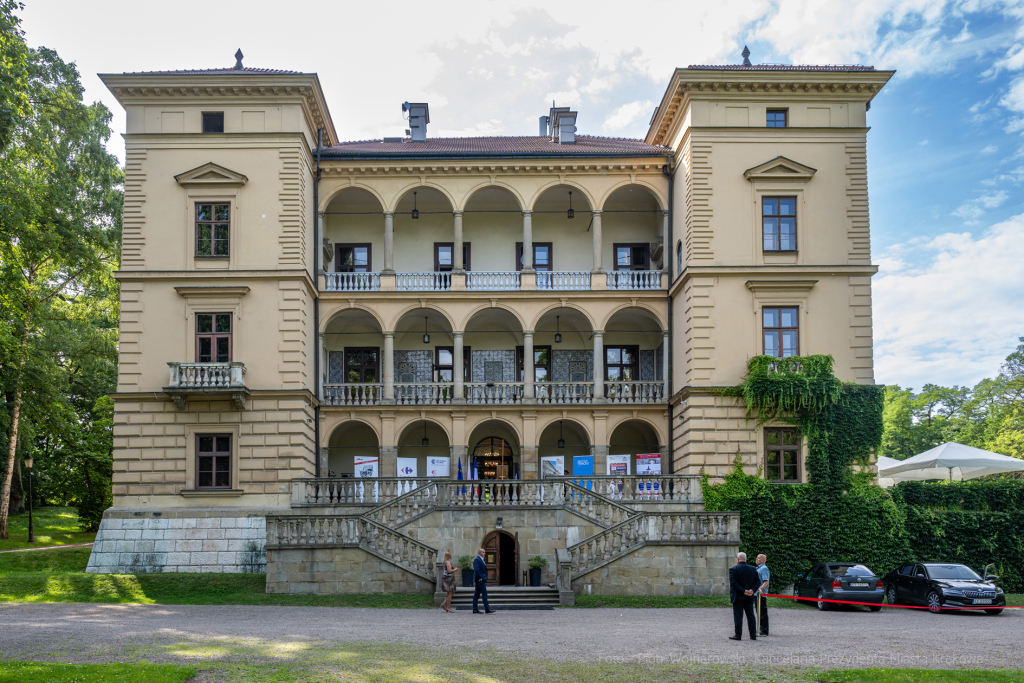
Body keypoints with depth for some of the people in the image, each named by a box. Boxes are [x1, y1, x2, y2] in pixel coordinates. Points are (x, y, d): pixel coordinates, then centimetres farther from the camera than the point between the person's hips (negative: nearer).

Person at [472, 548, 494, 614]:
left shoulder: (481, 559, 20)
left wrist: (485, 580, 19)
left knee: (477, 594, 9)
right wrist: (480, 578, -20)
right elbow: (476, 570, -23)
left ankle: (475, 610, 11)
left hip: (481, 580, 10)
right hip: (480, 579, -10)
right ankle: (487, 609, -10)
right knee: (484, 593, -10)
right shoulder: (477, 559, -13)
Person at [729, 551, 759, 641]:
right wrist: (752, 590, -7)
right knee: (750, 615, 12)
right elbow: (757, 582, 4)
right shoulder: (753, 569, 7)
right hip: (749, 597, 5)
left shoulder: (733, 570, -9)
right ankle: (753, 635, 15)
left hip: (738, 597, -5)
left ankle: (738, 635, 1)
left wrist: (743, 591, -16)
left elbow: (733, 583, -17)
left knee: (738, 616, 0)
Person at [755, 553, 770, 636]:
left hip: (761, 594, -10)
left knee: (762, 613, -7)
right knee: (759, 612, 14)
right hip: (757, 593, 10)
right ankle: (761, 629, 20)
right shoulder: (758, 568, 19)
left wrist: (761, 588, -35)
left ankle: (764, 631, -6)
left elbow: (766, 581, -22)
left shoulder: (764, 568, -12)